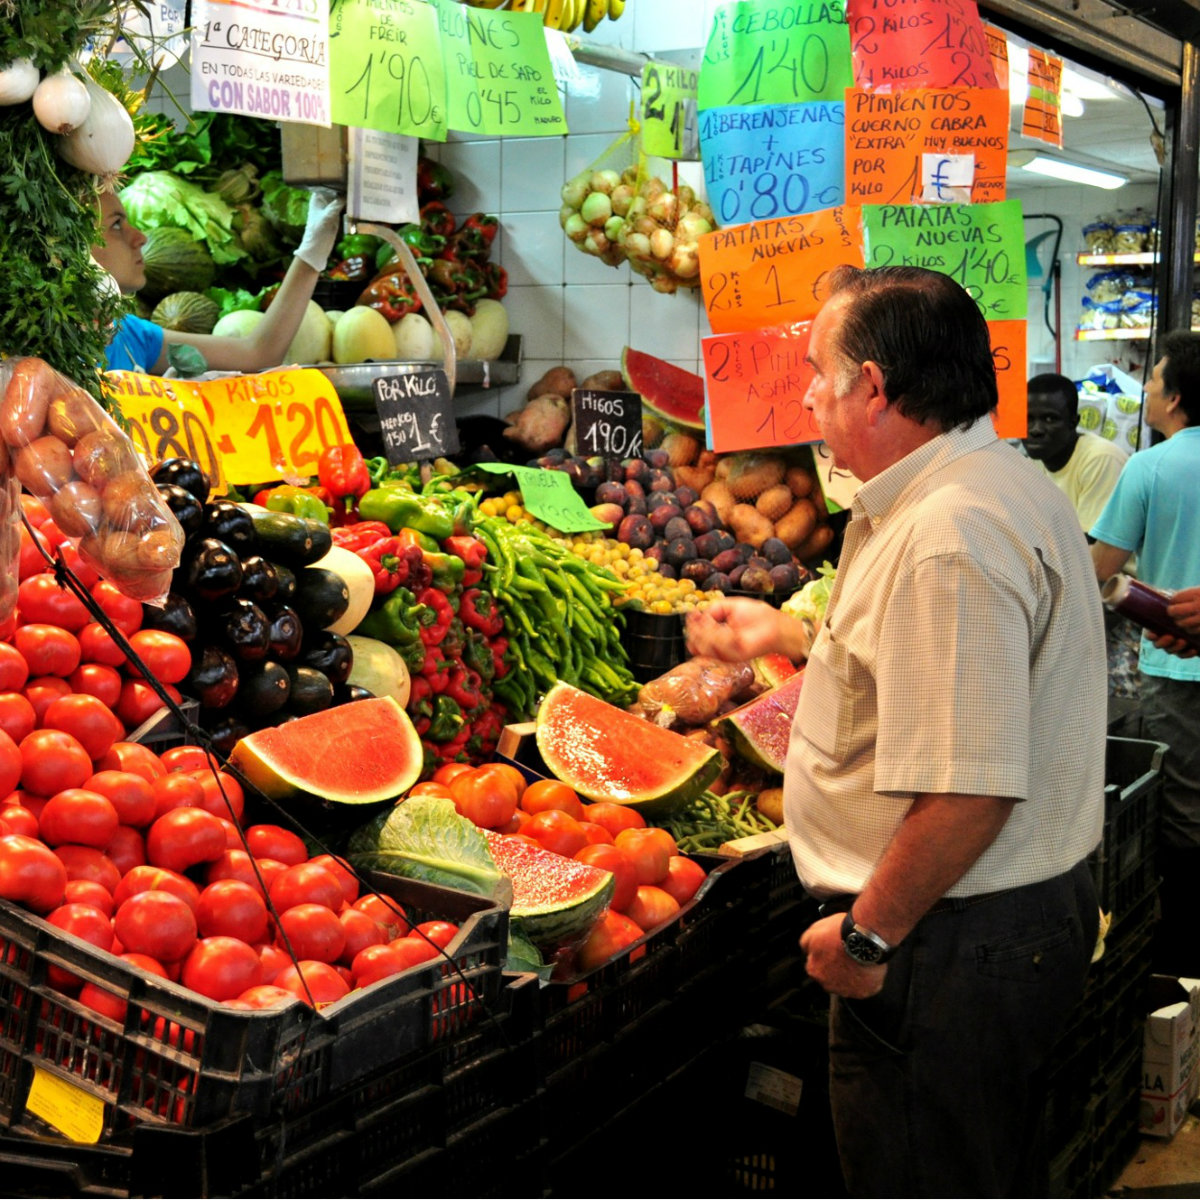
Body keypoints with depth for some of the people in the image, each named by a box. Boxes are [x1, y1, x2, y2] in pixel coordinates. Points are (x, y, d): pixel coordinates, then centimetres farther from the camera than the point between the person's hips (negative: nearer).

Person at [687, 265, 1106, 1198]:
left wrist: (866, 935, -19)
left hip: (952, 943, -11)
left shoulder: (949, 537, -27)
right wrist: (786, 633, 30)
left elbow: (969, 791, -32)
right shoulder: (1008, 485, 10)